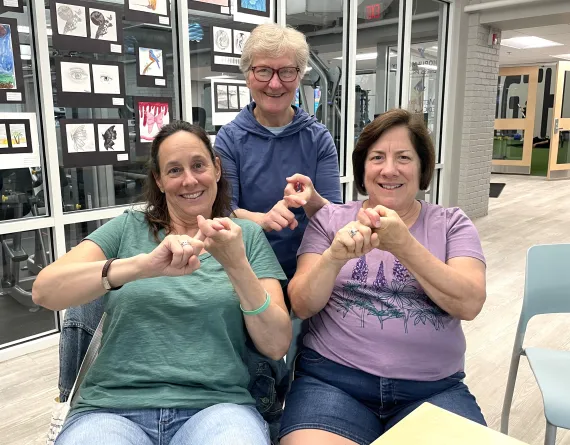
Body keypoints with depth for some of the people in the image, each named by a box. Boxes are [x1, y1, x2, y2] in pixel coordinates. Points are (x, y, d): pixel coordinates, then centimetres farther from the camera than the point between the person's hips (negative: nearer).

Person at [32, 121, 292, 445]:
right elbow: (44, 291, -7)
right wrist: (145, 265, -22)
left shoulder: (247, 236, 7)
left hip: (215, 405, 0)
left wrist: (236, 265, -16)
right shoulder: (127, 229, 9)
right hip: (112, 407, 0)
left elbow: (277, 345, -1)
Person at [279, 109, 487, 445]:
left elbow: (469, 304, -7)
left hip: (433, 389, 1)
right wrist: (334, 256, -21)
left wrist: (404, 244, -19)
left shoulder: (452, 224, 8)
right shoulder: (330, 219, 7)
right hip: (332, 379, 0)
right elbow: (301, 306, -1)